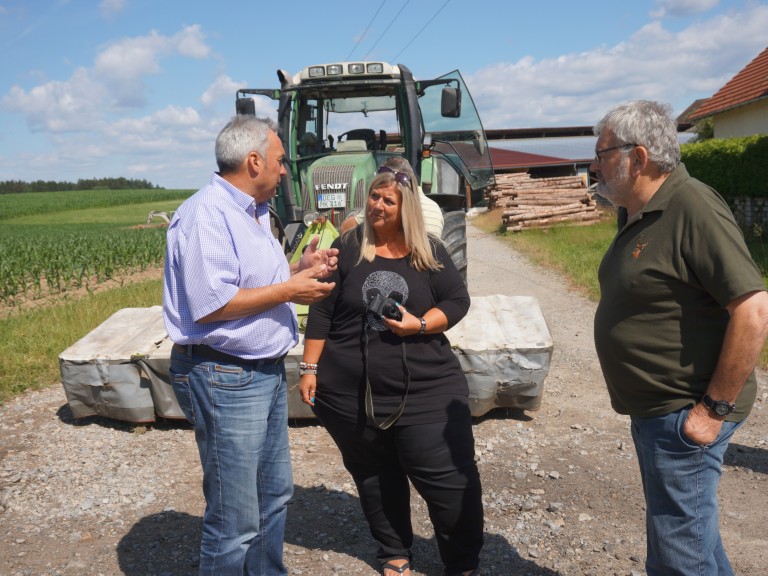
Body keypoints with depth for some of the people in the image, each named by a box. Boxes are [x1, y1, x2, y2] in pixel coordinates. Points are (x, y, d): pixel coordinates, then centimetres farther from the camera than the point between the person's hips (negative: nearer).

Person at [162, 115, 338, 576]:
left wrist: (300, 268, 6)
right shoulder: (206, 214, -18)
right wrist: (289, 289, -18)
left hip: (266, 371, 10)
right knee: (235, 521, 1)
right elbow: (210, 304, -26)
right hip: (225, 379, -10)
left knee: (274, 496, 22)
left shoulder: (253, 212, 14)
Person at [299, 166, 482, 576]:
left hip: (427, 389, 0)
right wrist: (310, 368, -1)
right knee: (374, 476, 14)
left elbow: (458, 300, 3)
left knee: (449, 477, 0)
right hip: (352, 392, 1)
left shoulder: (429, 251, 2)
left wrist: (421, 324, -14)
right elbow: (321, 312, 1)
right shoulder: (346, 248, 1)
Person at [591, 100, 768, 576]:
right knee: (691, 531, 25)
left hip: (684, 416, -9)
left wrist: (714, 408, -20)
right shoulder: (637, 214, 8)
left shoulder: (692, 208, -21)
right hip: (654, 411, 9)